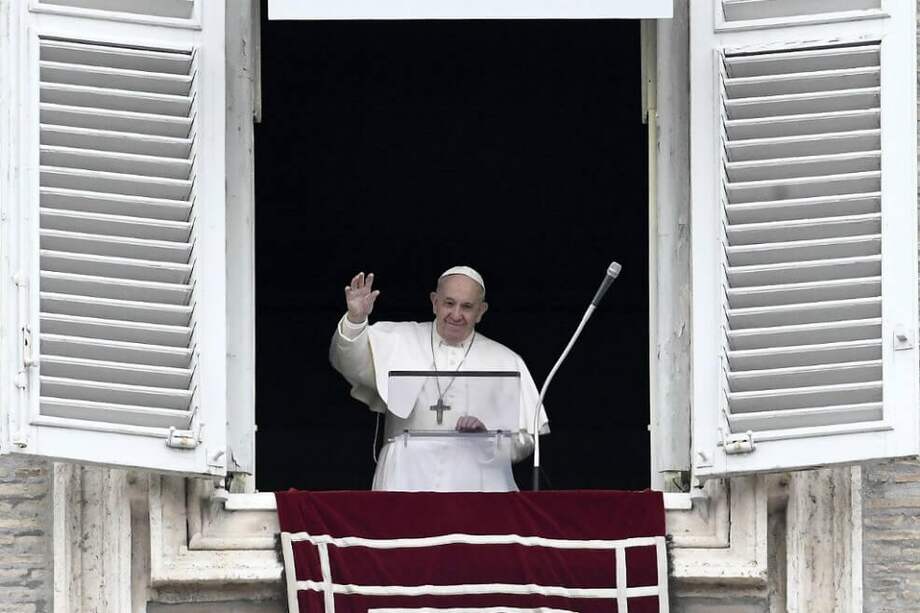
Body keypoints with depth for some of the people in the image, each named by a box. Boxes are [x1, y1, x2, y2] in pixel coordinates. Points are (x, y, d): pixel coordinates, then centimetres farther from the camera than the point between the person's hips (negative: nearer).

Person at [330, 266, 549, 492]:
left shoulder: (506, 362, 14)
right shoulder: (400, 341, 15)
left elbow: (524, 441, 10)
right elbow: (352, 364, 0)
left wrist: (487, 434, -9)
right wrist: (355, 319, -17)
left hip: (474, 483, 0)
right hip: (407, 481, 0)